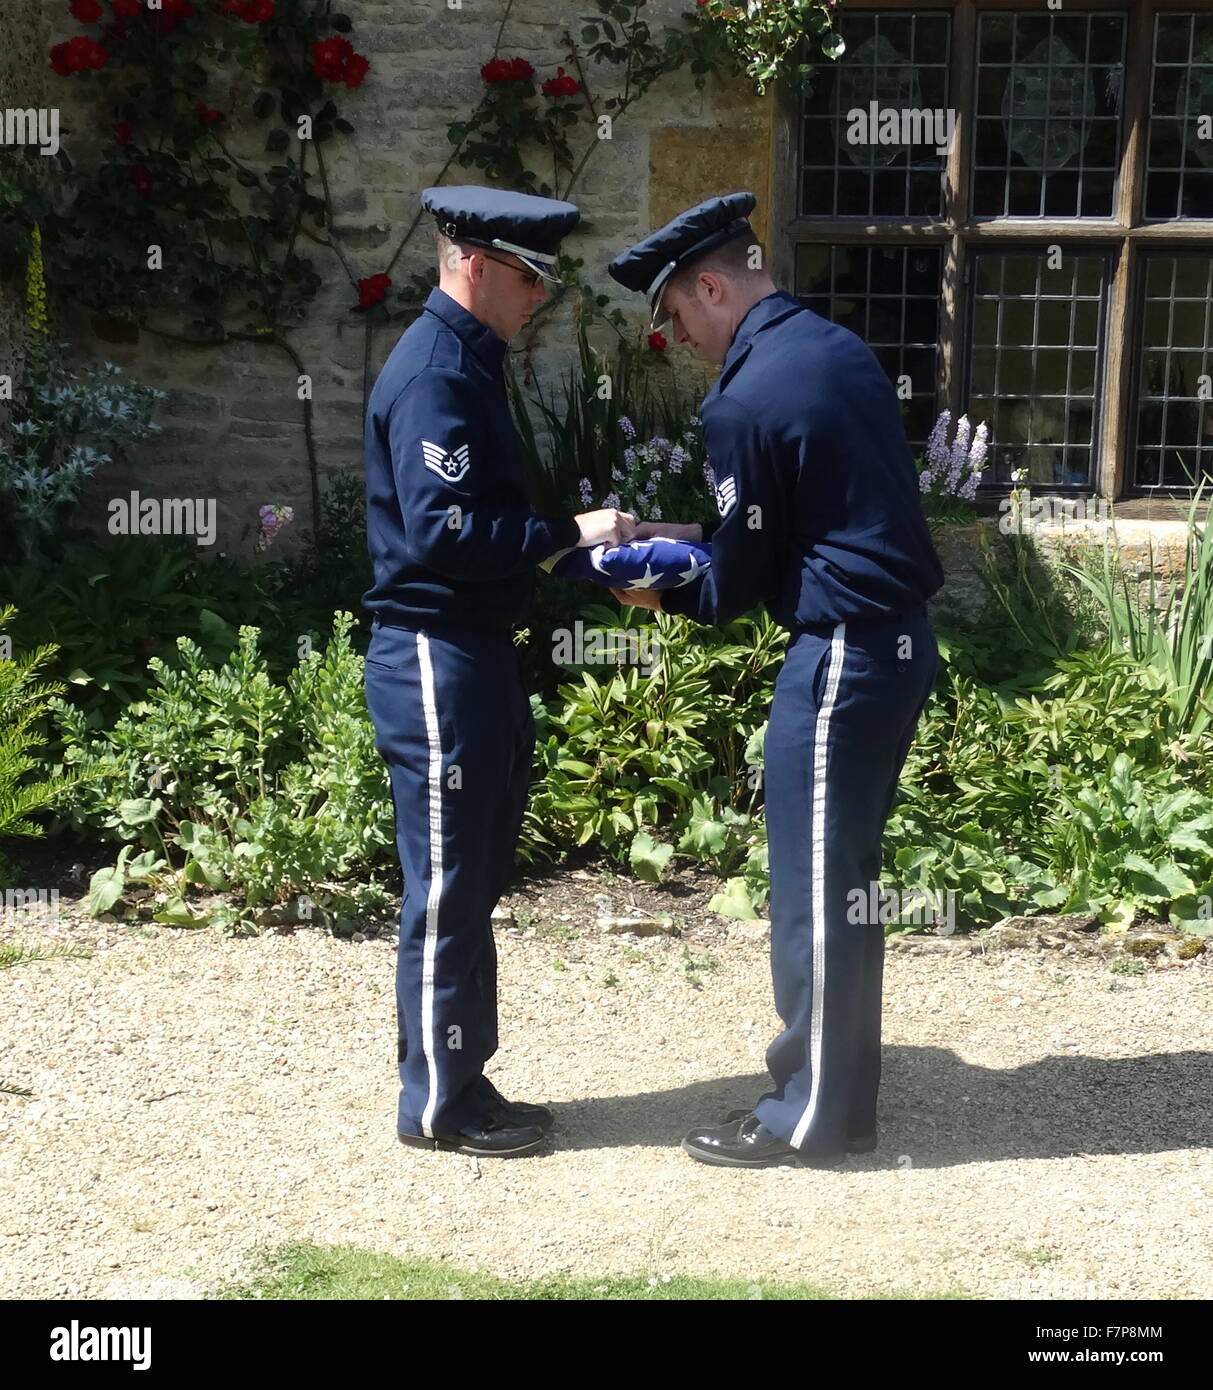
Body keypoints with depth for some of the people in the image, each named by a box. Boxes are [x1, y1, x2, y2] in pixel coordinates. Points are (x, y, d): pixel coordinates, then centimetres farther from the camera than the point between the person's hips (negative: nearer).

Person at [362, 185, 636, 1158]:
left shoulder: (466, 362, 15)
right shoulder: (433, 373, -16)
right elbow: (443, 531, -26)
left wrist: (588, 552, 10)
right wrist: (570, 532, -21)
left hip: (477, 653, 10)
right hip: (437, 662, -10)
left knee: (474, 884, 15)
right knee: (448, 892, -1)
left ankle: (462, 1082, 25)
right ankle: (437, 1105, 10)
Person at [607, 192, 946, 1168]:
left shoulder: (745, 402, -17)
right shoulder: (835, 347, 10)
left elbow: (736, 585, -10)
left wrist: (661, 591, 9)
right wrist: (693, 537, 18)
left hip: (844, 654, -9)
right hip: (896, 637, 9)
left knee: (815, 885, 1)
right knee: (843, 873, 19)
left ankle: (817, 1114, 11)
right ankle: (828, 1053, 32)